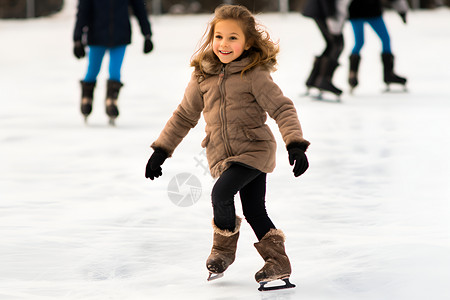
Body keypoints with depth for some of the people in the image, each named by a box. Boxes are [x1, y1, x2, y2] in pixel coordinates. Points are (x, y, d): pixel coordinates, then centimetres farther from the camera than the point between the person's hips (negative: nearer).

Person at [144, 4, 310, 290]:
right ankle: (277, 264, 16)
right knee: (254, 211, 1)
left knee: (221, 192, -22)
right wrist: (161, 150, 12)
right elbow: (185, 116, 14)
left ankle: (224, 249, -1)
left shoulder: (254, 74, -10)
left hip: (254, 150, -5)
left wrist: (296, 145, -25)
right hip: (222, 156, 5)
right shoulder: (203, 76, 4)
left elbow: (282, 108, -12)